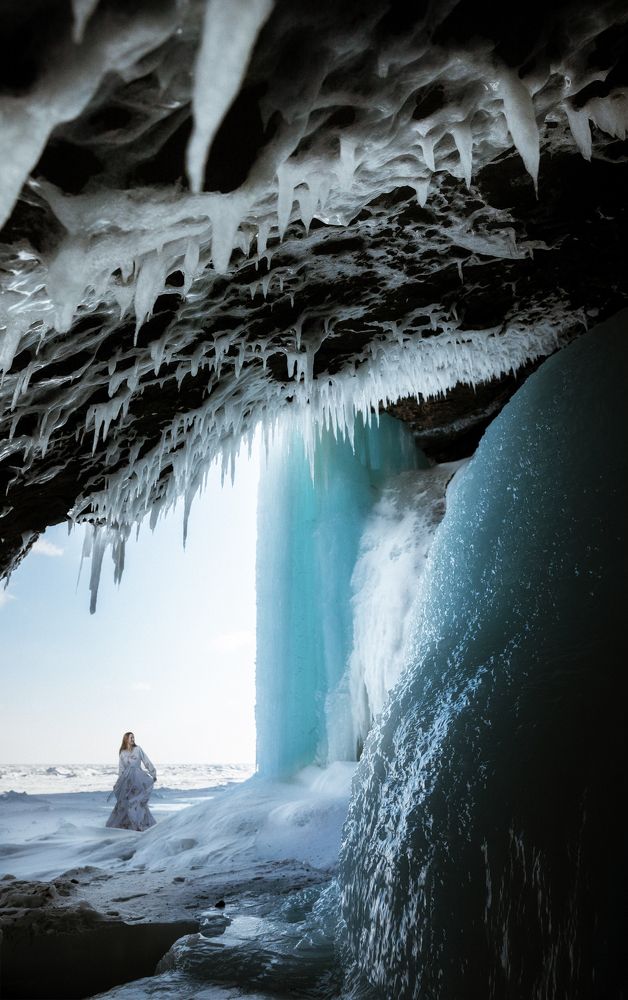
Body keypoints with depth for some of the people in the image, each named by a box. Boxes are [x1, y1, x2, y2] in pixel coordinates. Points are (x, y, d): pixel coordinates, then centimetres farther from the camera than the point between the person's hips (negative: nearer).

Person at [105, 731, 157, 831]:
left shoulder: (138, 749, -1)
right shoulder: (122, 753, 5)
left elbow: (147, 762, 0)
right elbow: (121, 769, 9)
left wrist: (153, 774, -1)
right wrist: (118, 783, 4)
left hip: (138, 778, -2)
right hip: (127, 779, 2)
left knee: (138, 802, -3)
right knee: (124, 802, 4)